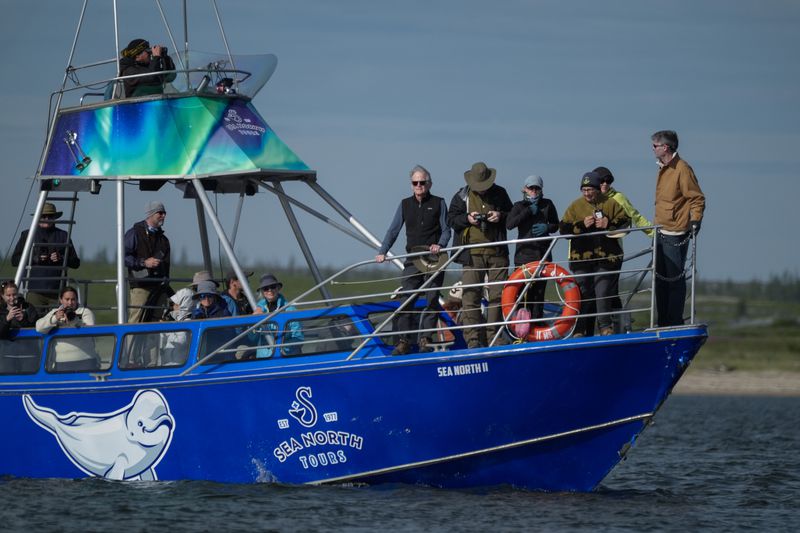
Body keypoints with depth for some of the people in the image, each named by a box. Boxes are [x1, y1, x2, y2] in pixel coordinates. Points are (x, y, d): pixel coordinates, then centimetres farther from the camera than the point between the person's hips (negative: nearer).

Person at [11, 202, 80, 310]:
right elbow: (14, 260, 8)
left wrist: (61, 258, -8)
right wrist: (34, 259, -8)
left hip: (56, 291, 1)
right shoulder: (27, 235, 11)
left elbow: (75, 263, 13)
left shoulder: (63, 236, 13)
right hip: (34, 290, -1)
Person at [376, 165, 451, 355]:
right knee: (406, 300, -6)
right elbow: (394, 230, 11)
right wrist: (382, 252, 0)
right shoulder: (405, 204, 13)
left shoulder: (438, 203, 7)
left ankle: (425, 339, 5)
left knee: (432, 300, -2)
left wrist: (439, 245, -17)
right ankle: (404, 341, -5)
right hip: (413, 260, 2)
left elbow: (446, 230, 4)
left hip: (433, 258, -2)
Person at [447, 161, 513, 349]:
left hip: (497, 252, 1)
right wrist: (467, 219, -12)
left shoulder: (500, 194, 9)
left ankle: (495, 336, 9)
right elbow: (451, 219, 6)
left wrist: (501, 216, -7)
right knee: (470, 296, -8)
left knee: (498, 295, 2)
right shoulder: (462, 196, 5)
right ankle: (473, 338, -7)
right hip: (472, 253, -1)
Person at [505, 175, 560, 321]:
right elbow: (509, 224, -9)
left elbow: (556, 225, 17)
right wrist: (529, 211, -10)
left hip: (542, 253, 2)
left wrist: (547, 228, -5)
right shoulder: (520, 206, 7)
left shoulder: (547, 205, 11)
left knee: (539, 291, 1)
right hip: (524, 253, -2)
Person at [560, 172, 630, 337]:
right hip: (581, 258, 1)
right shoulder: (575, 206, 8)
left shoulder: (611, 204, 7)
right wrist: (582, 225, -14)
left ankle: (605, 327, 9)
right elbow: (564, 229, 0)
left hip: (606, 257, -1)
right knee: (583, 295, 1)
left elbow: (625, 222, 3)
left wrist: (609, 224, -13)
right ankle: (580, 330, 5)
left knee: (603, 294, -3)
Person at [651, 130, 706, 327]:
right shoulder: (663, 169, 15)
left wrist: (695, 223, -20)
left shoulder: (682, 169, -13)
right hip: (661, 234, 9)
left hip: (675, 235, -9)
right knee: (660, 279, 11)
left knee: (675, 280, -6)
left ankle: (675, 323, -3)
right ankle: (663, 323, 18)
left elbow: (697, 199, -13)